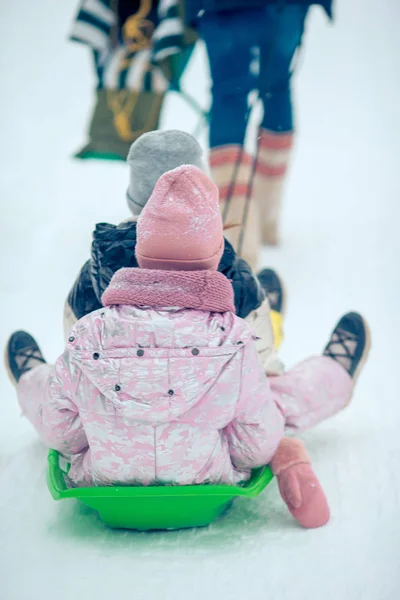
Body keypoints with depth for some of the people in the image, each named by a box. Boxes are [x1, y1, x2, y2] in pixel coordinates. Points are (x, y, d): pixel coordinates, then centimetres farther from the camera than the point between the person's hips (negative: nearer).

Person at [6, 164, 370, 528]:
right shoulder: (232, 341, -26)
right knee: (282, 393, 19)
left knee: (43, 385, 29)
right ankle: (335, 376, 54)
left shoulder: (91, 335, -23)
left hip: (105, 484, 2)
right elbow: (258, 447, -16)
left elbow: (62, 433, -9)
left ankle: (32, 382, 67)